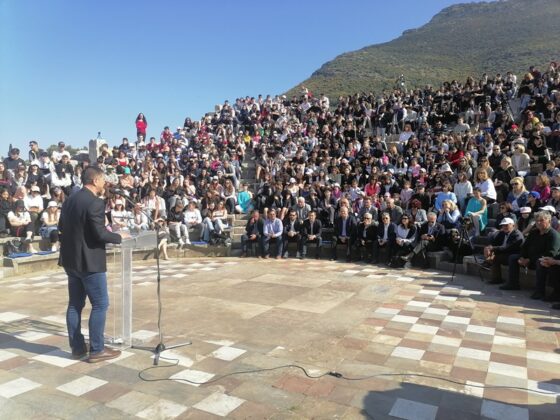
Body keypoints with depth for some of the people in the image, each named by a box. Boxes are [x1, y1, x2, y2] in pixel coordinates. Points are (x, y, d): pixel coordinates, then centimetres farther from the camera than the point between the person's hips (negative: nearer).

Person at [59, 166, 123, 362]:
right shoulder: (95, 202, -19)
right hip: (90, 262, -9)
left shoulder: (70, 200, 9)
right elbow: (100, 234, -22)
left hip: (71, 260, 9)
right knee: (100, 305, 0)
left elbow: (61, 226, 19)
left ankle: (77, 347, 22)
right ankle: (96, 350, 5)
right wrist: (119, 237, -6)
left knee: (75, 304, 13)